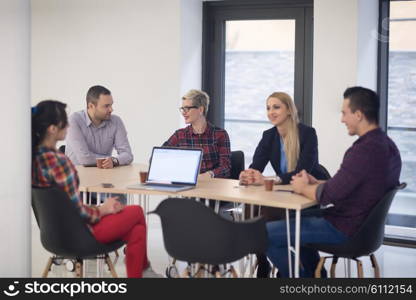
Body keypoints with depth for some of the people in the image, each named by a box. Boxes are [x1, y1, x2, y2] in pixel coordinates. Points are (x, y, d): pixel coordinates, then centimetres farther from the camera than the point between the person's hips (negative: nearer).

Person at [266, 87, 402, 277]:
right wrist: (315, 183, 7)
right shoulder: (386, 145, 6)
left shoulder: (364, 150, -27)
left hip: (344, 230, -11)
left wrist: (304, 188, -4)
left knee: (266, 234, -7)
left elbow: (327, 196, -24)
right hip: (365, 224, 11)